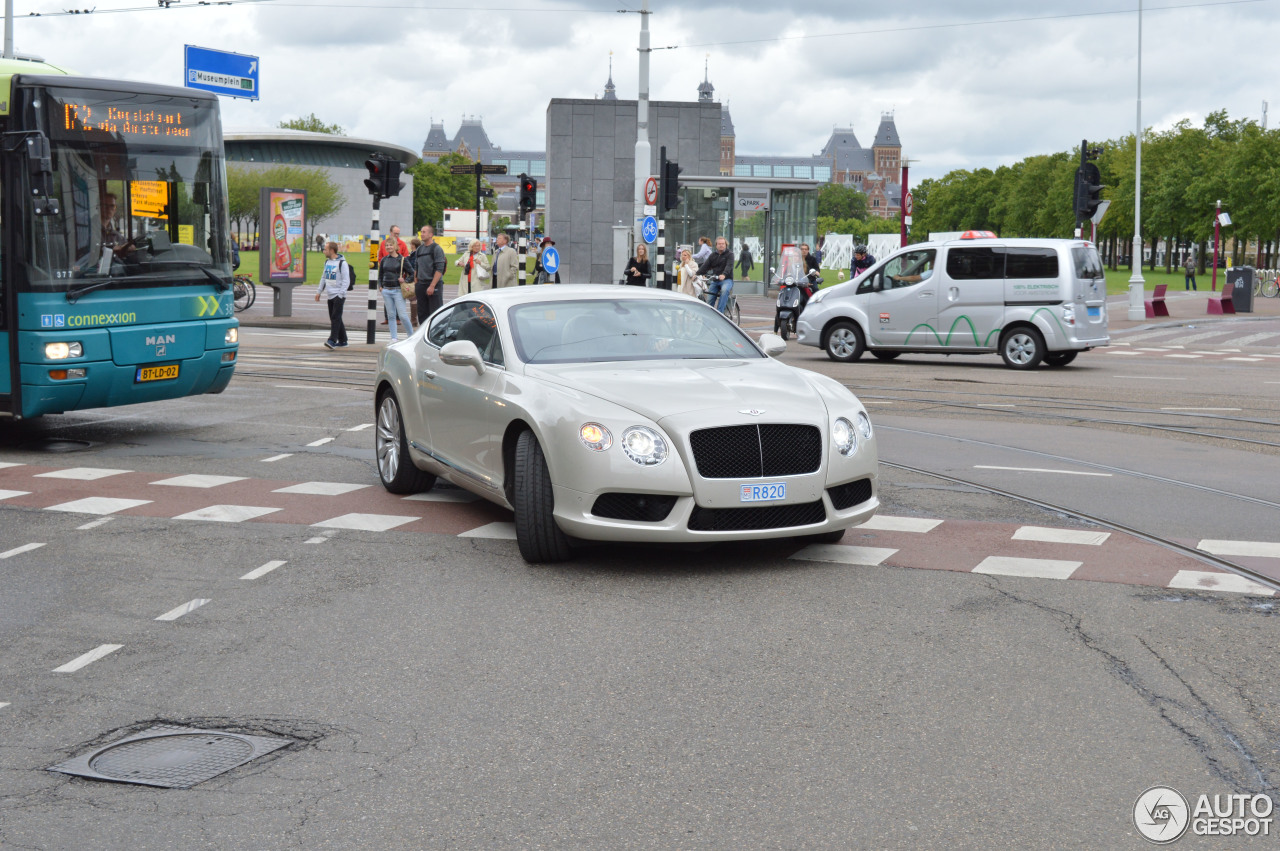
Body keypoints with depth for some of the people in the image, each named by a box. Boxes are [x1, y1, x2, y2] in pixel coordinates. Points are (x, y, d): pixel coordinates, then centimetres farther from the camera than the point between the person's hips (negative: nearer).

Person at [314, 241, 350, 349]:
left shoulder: (342, 262, -9)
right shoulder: (327, 262, 15)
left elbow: (346, 280, -12)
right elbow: (324, 277, 22)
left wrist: (341, 294, -19)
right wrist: (319, 291, 18)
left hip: (339, 296, -8)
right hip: (330, 295, 8)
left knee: (336, 317, -13)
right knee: (334, 318, 9)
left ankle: (332, 340, -18)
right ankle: (342, 341, 16)